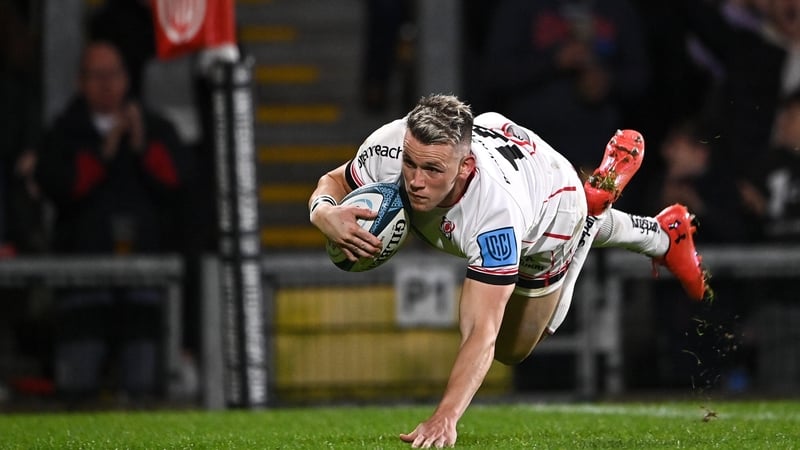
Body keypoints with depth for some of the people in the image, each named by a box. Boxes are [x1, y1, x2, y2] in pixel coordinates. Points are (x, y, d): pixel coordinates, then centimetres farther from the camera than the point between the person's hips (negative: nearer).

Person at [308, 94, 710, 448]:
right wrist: (325, 213, -42)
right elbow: (334, 182, -16)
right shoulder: (390, 146, -40)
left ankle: (597, 199, 23)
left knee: (511, 348, 14)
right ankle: (658, 236, 46)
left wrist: (445, 418, -65)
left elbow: (481, 332, -52)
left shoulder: (495, 211, -51)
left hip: (552, 211, -5)